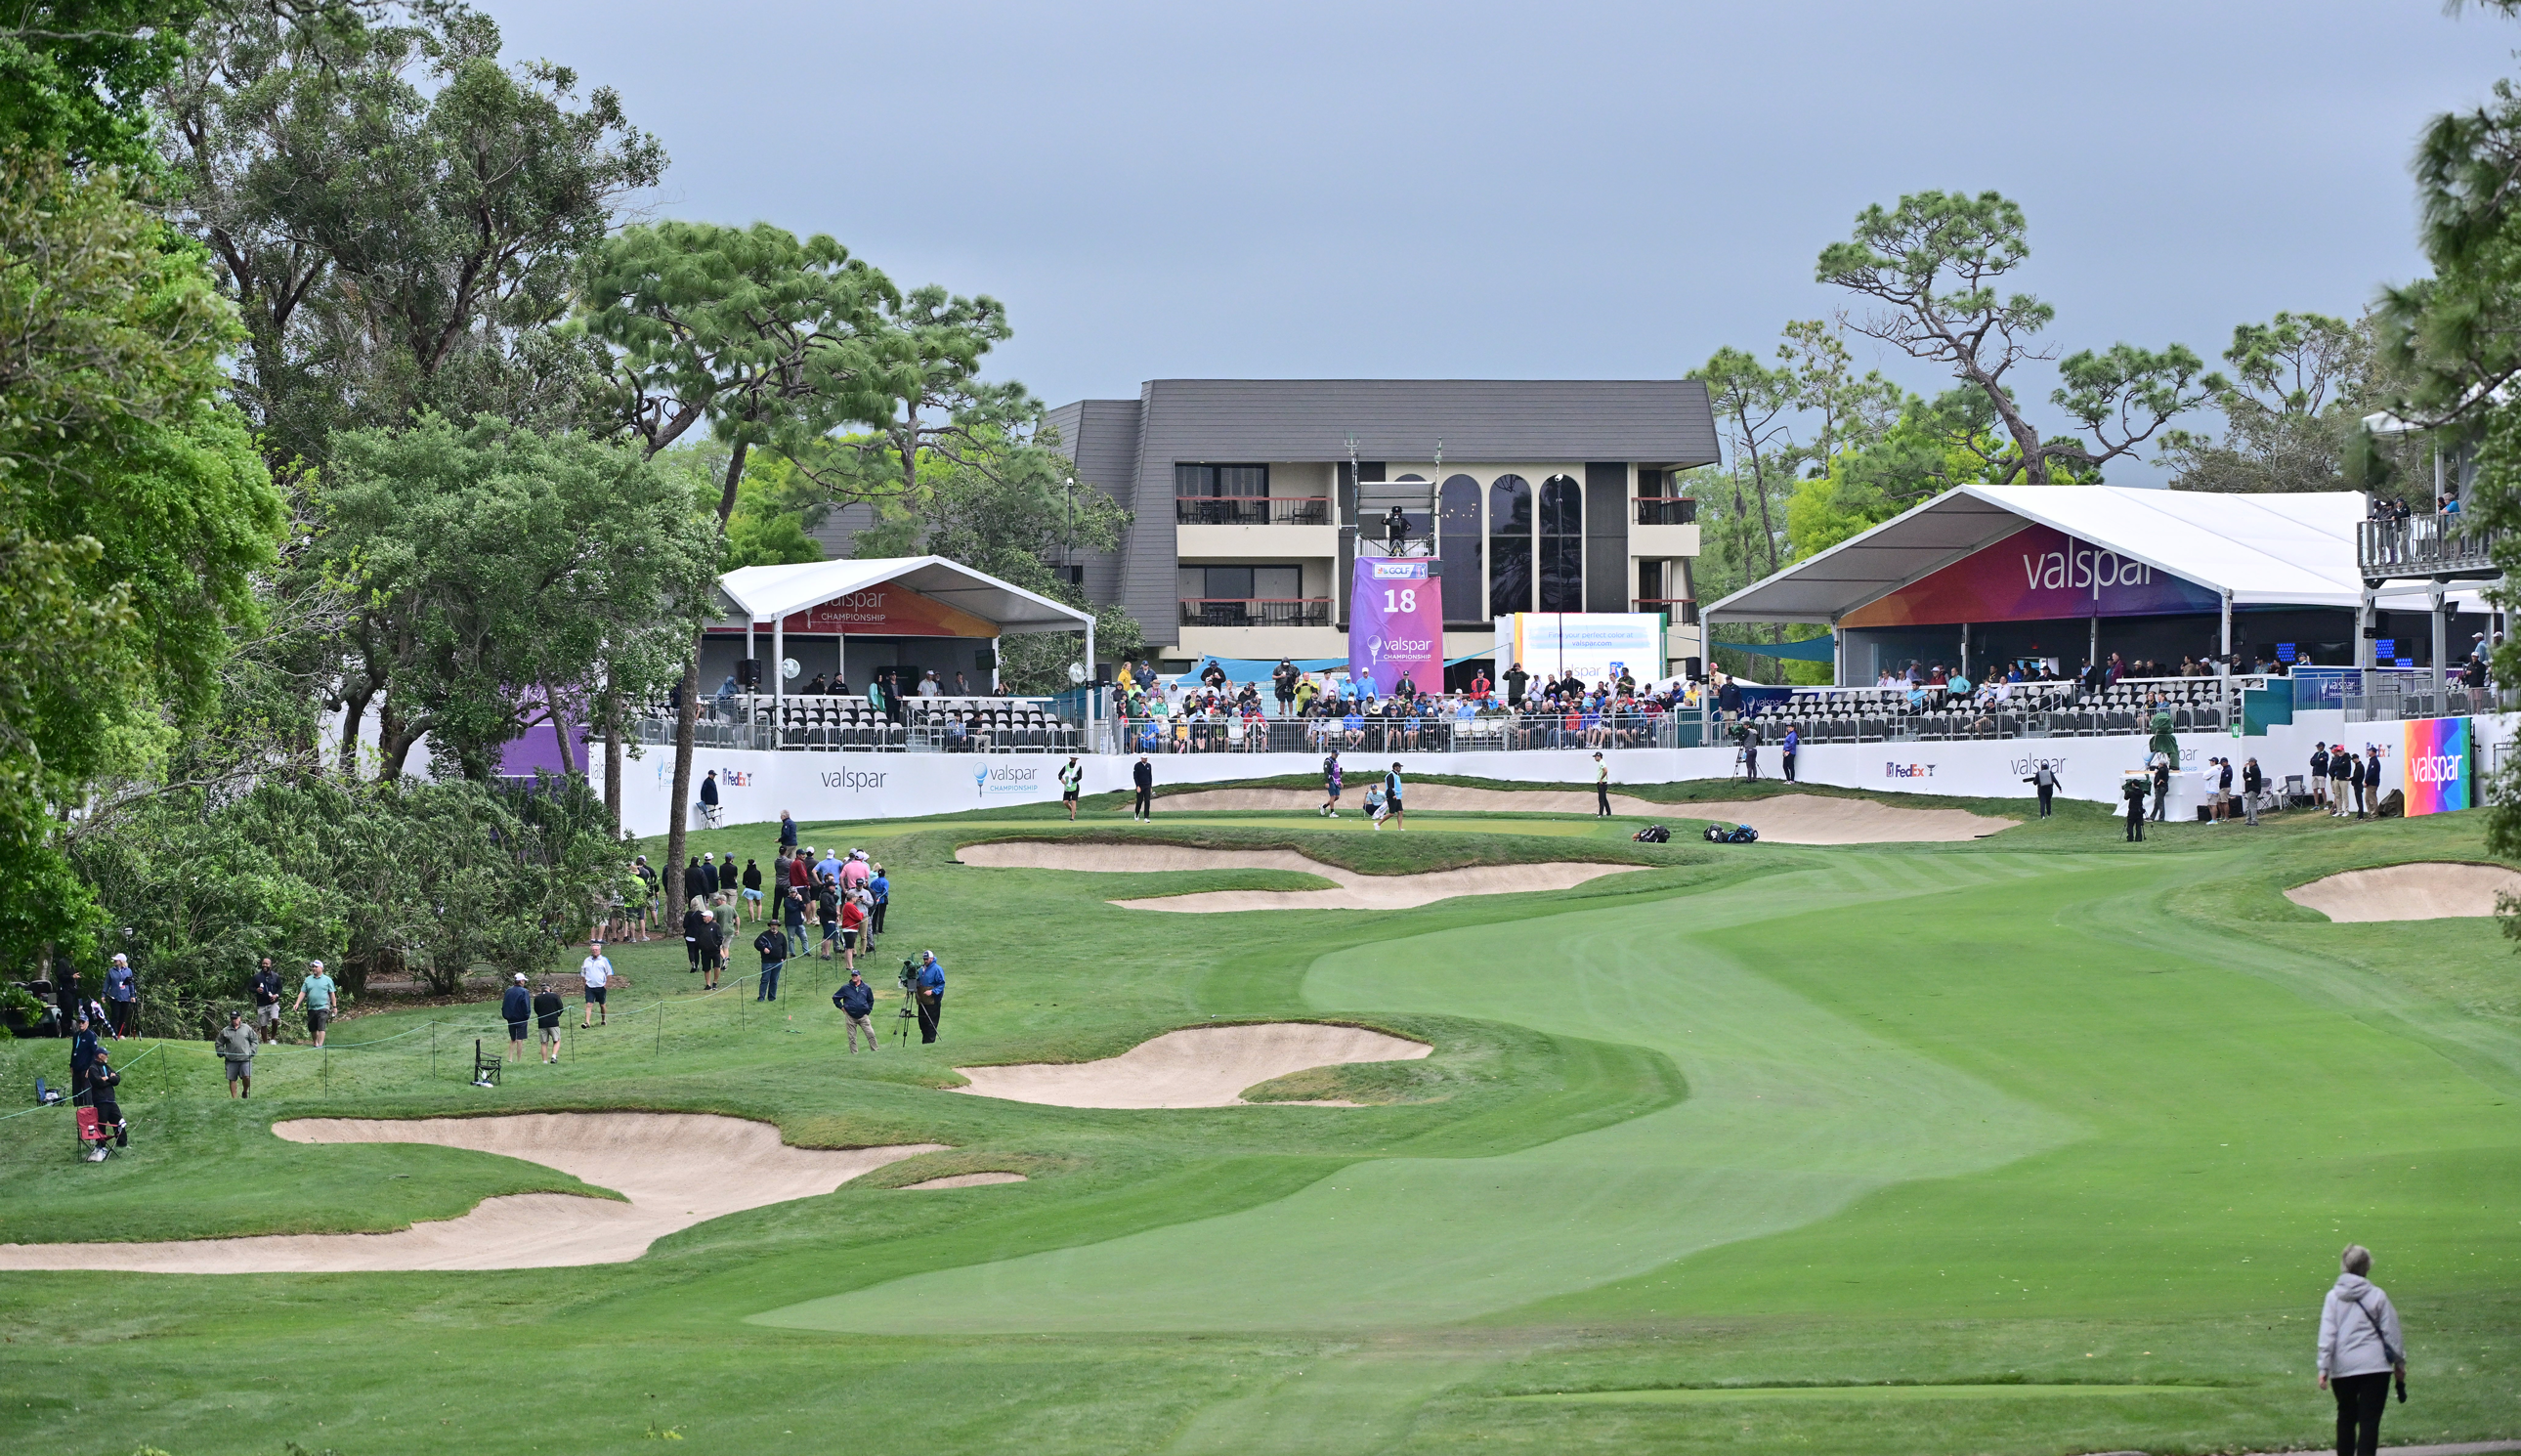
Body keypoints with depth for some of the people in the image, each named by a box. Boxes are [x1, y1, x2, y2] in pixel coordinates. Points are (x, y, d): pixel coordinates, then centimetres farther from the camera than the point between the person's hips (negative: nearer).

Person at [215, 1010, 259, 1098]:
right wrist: (222, 1053, 3)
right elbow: (218, 1043, 17)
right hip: (231, 1060, 1)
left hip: (245, 1059, -1)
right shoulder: (225, 1031, 10)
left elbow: (255, 1041, 14)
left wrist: (252, 1051, 2)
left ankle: (245, 1092, 14)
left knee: (246, 1077, -13)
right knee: (232, 1079, 2)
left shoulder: (247, 1029, 8)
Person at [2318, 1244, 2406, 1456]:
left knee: (2346, 1417, 19)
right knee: (2369, 1420, -3)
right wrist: (2399, 1362, 13)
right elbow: (2391, 1331, 3)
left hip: (2343, 1368, 2)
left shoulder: (2333, 1297, 0)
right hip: (2375, 1366, -2)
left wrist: (2324, 1367, -2)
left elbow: (2327, 1335, -4)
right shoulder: (2376, 1296, -2)